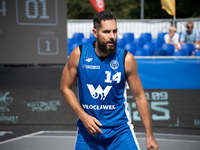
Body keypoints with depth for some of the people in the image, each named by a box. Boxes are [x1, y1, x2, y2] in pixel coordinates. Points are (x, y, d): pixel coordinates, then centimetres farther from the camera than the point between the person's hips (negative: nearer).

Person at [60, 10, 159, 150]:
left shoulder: (126, 59, -10)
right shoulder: (79, 54, -8)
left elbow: (139, 96, -2)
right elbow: (65, 88, 3)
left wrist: (149, 136, -2)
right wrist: (83, 116, -10)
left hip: (120, 130, -1)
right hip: (88, 130, 1)